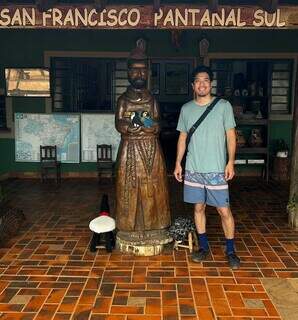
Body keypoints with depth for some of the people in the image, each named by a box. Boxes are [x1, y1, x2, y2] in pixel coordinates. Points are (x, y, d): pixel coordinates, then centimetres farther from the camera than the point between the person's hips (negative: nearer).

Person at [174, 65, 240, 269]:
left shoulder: (224, 106, -3)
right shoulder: (186, 109, 6)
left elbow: (231, 136, -2)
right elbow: (183, 137, 12)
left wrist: (231, 162, -10)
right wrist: (178, 163, 8)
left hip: (217, 169, -3)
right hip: (193, 169, 3)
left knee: (224, 210, 0)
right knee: (199, 207, 11)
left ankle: (231, 251, 15)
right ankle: (204, 247, 26)